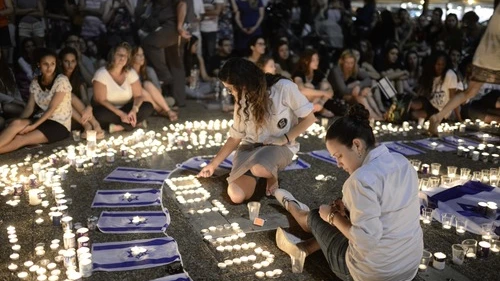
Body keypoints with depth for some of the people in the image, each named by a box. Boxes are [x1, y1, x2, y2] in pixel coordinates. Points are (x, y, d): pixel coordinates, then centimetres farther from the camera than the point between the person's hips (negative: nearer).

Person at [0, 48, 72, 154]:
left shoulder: (61, 80, -11)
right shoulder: (35, 82, 7)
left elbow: (52, 108, -16)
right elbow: (30, 107, 1)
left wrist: (34, 126, -22)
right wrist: (20, 124, -17)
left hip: (60, 124, -5)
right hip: (43, 120, 5)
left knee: (20, 139, -26)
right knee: (16, 123, -28)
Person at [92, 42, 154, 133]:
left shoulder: (131, 73, -4)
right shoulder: (101, 74, -16)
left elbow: (138, 95, -5)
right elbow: (101, 100, -18)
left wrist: (134, 110, -27)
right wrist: (120, 114, -28)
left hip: (126, 109, 4)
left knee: (148, 107, -20)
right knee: (100, 115, -38)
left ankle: (117, 127, -26)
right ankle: (135, 122, -21)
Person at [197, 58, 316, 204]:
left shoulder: (285, 88, -18)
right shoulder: (243, 100, -3)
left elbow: (309, 118, -9)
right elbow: (235, 136, 7)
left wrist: (284, 139, -18)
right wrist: (214, 164, 7)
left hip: (280, 147, -4)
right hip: (250, 147, 4)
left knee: (259, 168, -40)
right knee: (236, 196, -19)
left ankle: (272, 175, -3)